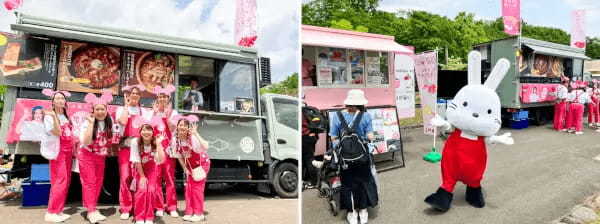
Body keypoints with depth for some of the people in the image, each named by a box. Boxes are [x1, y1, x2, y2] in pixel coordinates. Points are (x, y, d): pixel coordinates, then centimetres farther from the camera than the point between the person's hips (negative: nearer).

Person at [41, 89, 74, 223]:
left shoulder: (65, 116, 17)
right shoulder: (49, 116, -6)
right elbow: (57, 133, -18)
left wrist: (73, 147, 9)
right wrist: (53, 117, -27)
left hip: (68, 151, 8)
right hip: (58, 150, -8)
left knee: (66, 181, 6)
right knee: (60, 180, -14)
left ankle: (58, 210, 11)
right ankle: (51, 213, -10)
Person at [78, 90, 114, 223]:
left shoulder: (109, 123, -3)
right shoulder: (87, 123, -17)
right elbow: (86, 141, -27)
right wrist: (91, 123, -28)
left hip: (101, 157, 5)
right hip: (87, 156, -5)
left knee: (98, 183, 9)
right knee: (89, 182, -8)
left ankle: (93, 209, 21)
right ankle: (91, 211, -5)